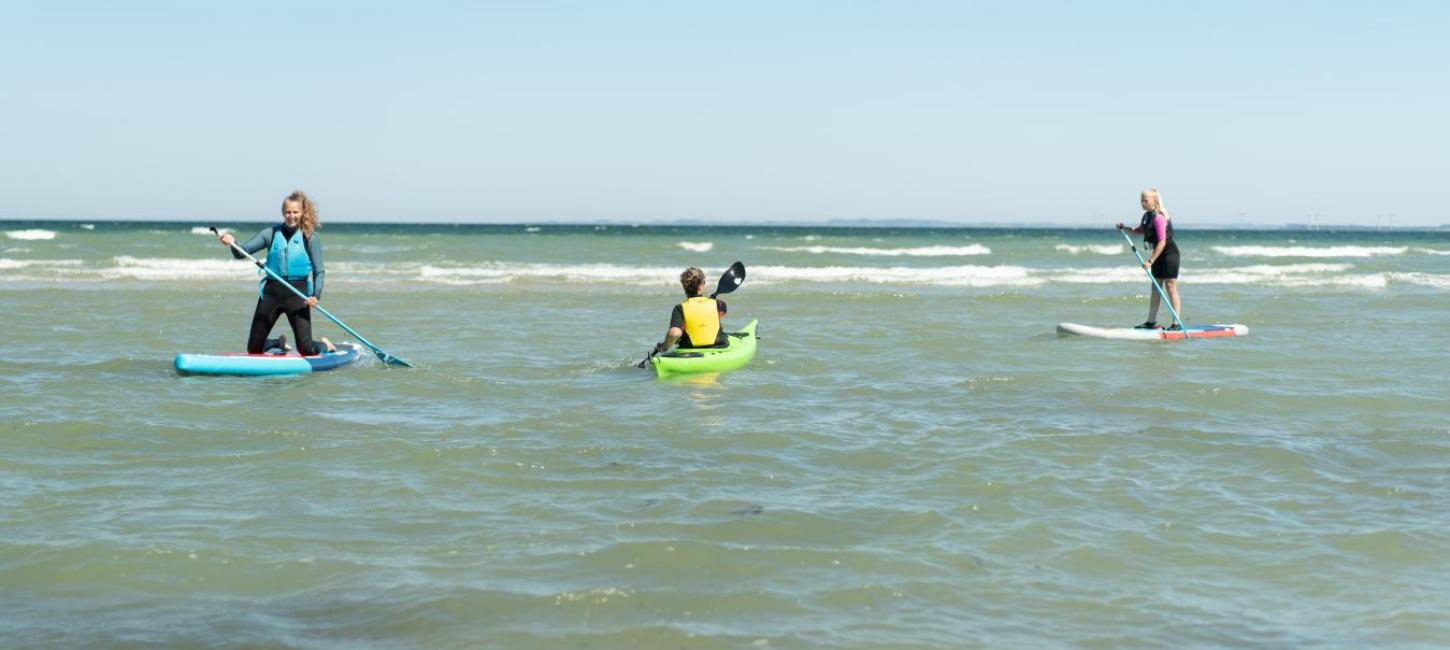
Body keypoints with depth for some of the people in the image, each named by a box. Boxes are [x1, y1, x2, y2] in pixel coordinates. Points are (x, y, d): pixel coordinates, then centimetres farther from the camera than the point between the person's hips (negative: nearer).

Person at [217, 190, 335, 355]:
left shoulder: (309, 238, -1)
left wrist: (316, 295, -19)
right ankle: (279, 344, 39)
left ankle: (325, 345, 28)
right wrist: (232, 243, -22)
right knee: (253, 348, 5)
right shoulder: (272, 233, 4)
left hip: (297, 293, -3)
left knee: (306, 349, -9)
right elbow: (241, 252, 0)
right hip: (271, 292, 3)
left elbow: (319, 272, -3)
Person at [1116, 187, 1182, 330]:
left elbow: (1162, 242, -26)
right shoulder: (1147, 216, 7)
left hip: (1169, 254, -10)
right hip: (1158, 255, 10)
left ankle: (1176, 323, -6)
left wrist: (1150, 261, -27)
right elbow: (1139, 231, 26)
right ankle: (1151, 321, 17)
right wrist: (1124, 228, 9)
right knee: (1156, 288, 12)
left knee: (1170, 288, -8)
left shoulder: (1158, 217, -22)